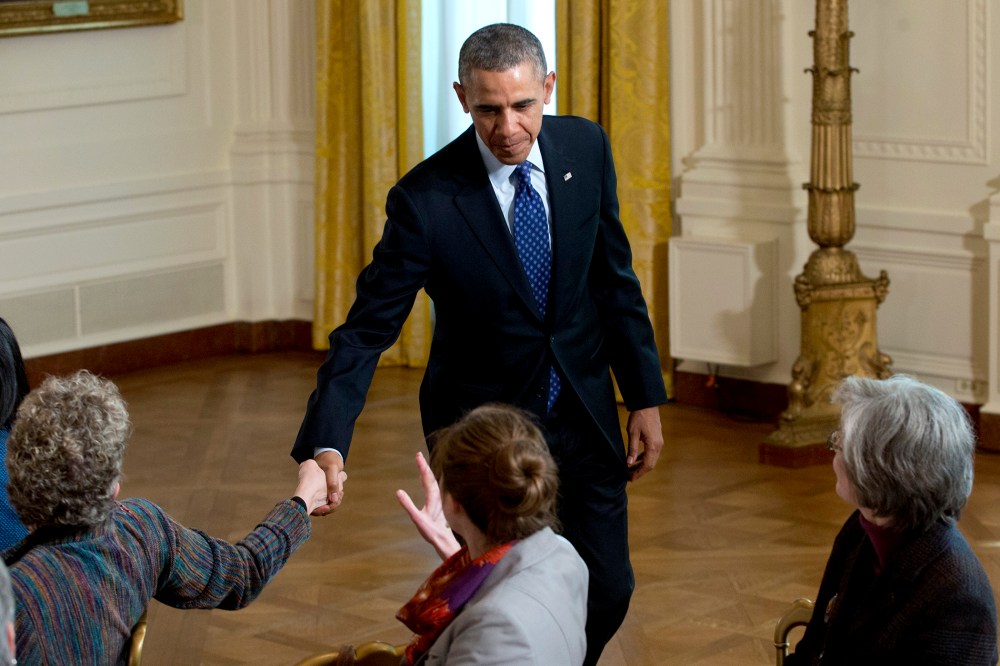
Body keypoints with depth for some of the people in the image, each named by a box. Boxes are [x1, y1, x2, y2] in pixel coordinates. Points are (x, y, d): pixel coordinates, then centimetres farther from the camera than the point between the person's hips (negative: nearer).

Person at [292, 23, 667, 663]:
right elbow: (367, 330, -20)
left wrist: (646, 398, 3)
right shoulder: (426, 200, -21)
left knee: (607, 593, 11)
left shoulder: (586, 147, -7)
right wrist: (327, 445, -33)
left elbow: (615, 277, 3)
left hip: (583, 418, 4)